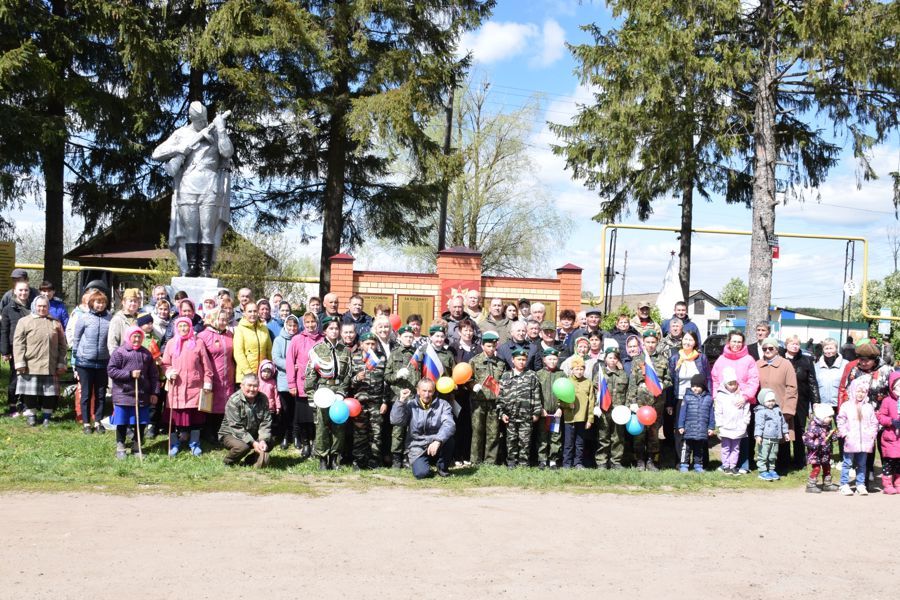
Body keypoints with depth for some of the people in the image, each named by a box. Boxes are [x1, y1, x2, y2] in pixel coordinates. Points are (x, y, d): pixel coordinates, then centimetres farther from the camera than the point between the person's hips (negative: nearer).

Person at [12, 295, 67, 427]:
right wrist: (20, 362, -10)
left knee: (49, 392, 5)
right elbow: (18, 343, -2)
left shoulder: (56, 323, 12)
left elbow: (62, 345, 12)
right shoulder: (24, 321, 4)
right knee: (30, 392, 2)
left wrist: (61, 363, 6)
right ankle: (30, 414, 16)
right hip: (30, 366, -2)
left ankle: (47, 416, 17)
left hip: (50, 366, 2)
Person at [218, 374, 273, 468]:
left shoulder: (263, 399, -5)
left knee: (269, 441, -15)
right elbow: (236, 427, -25)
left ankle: (250, 460, 9)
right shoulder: (234, 400, -20)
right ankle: (228, 462, -3)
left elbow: (266, 423, -10)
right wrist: (253, 442, -33)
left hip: (253, 435, 6)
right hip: (230, 434, -5)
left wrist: (263, 440, -28)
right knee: (243, 446, -33)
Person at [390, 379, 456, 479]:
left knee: (447, 437, -31)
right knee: (421, 473, -27)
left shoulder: (442, 405, -2)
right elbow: (395, 421, -13)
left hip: (437, 446, 1)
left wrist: (438, 440, -36)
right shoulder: (410, 405, 0)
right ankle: (419, 463, 13)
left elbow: (449, 425, -19)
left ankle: (443, 467, -3)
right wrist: (401, 400, -18)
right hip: (417, 448, -1)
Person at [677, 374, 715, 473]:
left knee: (700, 449, 12)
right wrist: (681, 426, -3)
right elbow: (682, 412, 0)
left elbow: (711, 414, 9)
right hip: (689, 429, -2)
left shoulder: (708, 398, 6)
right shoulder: (688, 397, 0)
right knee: (686, 448, 0)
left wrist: (711, 427, 6)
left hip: (702, 430, 2)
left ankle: (698, 465, 21)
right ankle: (684, 465, 5)